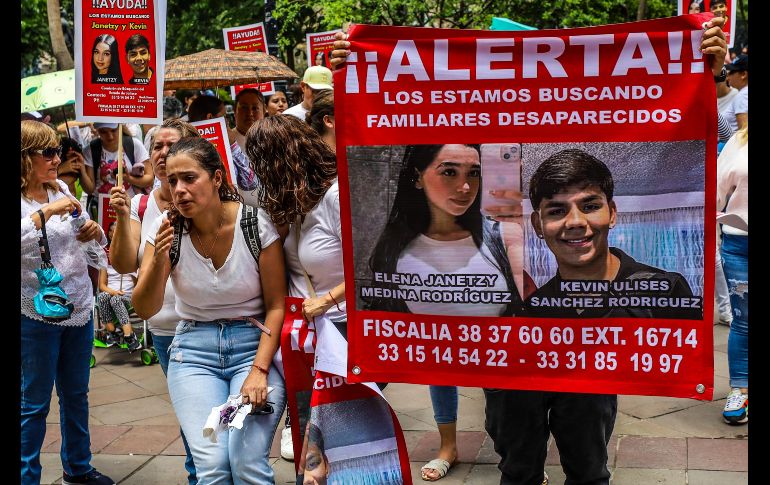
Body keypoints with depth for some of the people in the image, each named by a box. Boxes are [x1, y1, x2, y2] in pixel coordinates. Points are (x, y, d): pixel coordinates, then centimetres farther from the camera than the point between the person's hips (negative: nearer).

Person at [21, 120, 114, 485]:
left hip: (80, 308, 6)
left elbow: (94, 245, 13)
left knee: (76, 395, 19)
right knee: (34, 404, 4)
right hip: (38, 315, -6)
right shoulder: (24, 201, -12)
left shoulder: (62, 191, 5)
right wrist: (45, 212, -32)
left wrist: (95, 233, -8)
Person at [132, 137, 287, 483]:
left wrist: (259, 370, -16)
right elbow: (145, 310, -5)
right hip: (193, 352, 2)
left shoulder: (256, 223, -10)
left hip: (254, 344, -2)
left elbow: (277, 305, -6)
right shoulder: (167, 228, -4)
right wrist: (159, 260, -22)